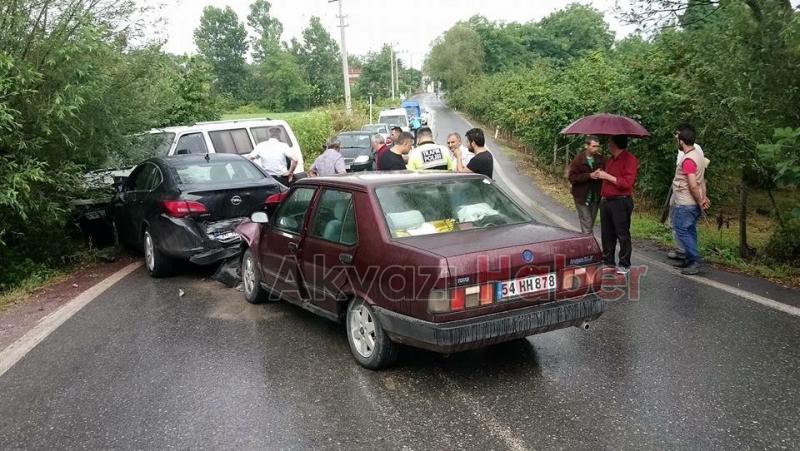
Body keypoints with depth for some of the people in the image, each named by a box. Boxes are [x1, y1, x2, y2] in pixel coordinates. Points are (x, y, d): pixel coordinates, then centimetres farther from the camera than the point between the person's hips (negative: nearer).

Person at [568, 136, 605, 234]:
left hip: (595, 197, 4)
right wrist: (589, 175, -22)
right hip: (582, 197, -4)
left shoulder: (600, 159, 1)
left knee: (591, 225, 14)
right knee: (587, 225, -6)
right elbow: (572, 178, -13)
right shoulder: (578, 159, -10)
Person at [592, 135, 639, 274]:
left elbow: (627, 183, -19)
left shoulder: (629, 159, -10)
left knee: (622, 235, -1)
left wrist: (607, 176, -15)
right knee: (607, 234, 12)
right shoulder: (610, 160, 18)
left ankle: (625, 264, 7)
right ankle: (608, 262, 22)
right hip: (605, 201, 9)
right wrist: (598, 175, 10)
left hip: (621, 202, -8)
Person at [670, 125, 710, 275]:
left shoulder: (688, 160, -21)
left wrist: (700, 202, -13)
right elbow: (701, 180, 12)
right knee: (689, 231, 16)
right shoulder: (698, 154, 11)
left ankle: (695, 262, -4)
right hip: (692, 204, 10)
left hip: (685, 205, -10)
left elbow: (693, 186, -24)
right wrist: (703, 197, 8)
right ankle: (691, 260, 23)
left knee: (682, 231, -4)